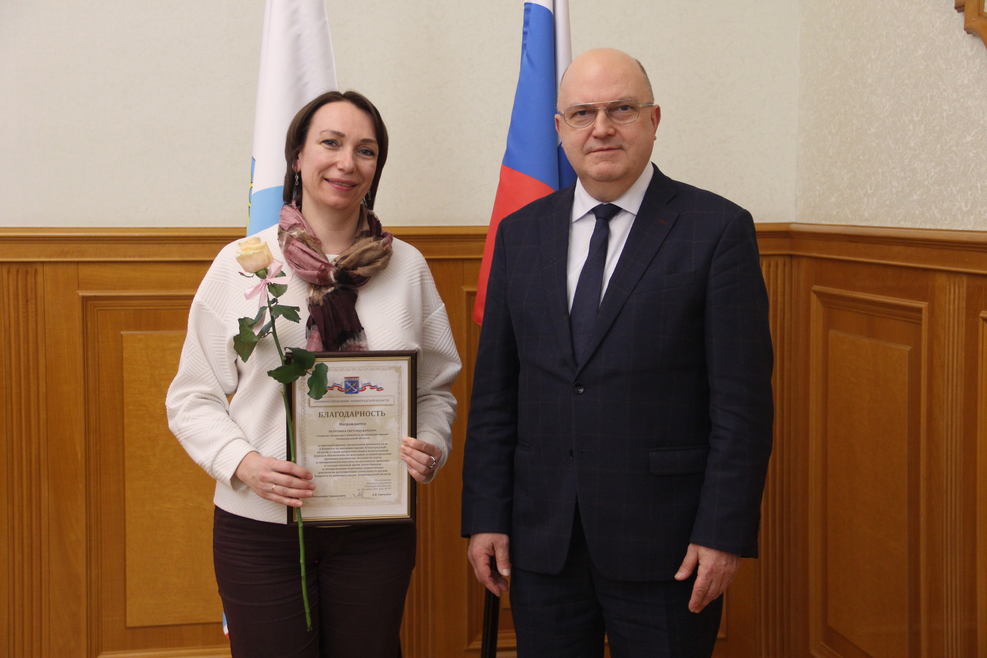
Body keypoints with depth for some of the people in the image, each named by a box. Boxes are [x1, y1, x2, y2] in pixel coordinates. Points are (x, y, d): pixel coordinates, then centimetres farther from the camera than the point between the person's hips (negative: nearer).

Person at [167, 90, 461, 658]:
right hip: (259, 526, -1)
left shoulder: (407, 267, 4)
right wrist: (243, 462, -16)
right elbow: (194, 398, 1)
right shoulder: (241, 264, -1)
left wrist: (432, 447, -10)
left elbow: (437, 387, 10)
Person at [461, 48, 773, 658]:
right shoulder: (522, 234, 9)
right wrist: (485, 516, 4)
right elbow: (494, 390, 9)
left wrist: (724, 532, -12)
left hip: (664, 543, -3)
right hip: (542, 539, 4)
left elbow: (744, 401, -7)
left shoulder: (718, 229, -4)